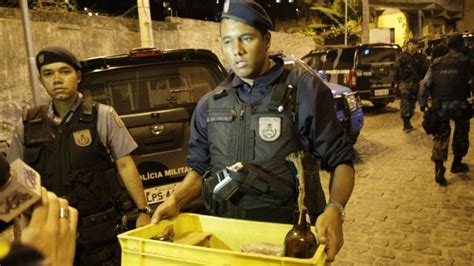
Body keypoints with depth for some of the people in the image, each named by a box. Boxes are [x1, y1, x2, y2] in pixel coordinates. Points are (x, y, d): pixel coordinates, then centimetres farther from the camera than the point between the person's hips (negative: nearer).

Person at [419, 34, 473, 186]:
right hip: (458, 104, -2)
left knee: (440, 136, 6)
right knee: (461, 133, 21)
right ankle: (456, 164, 30)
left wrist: (423, 102, 6)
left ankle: (439, 171, -6)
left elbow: (425, 84, 2)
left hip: (439, 105, 2)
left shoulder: (437, 63, 6)